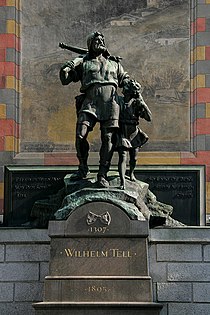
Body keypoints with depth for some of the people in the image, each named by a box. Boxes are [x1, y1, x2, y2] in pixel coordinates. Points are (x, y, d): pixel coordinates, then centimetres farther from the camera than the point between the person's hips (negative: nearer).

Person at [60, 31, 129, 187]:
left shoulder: (114, 63, 23)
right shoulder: (83, 63, 17)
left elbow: (125, 80, 32)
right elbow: (65, 80, 15)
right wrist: (65, 70, -5)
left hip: (110, 104, 1)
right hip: (90, 103, -1)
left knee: (108, 139, -7)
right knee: (80, 136, -13)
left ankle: (103, 175, -2)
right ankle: (83, 168, 8)